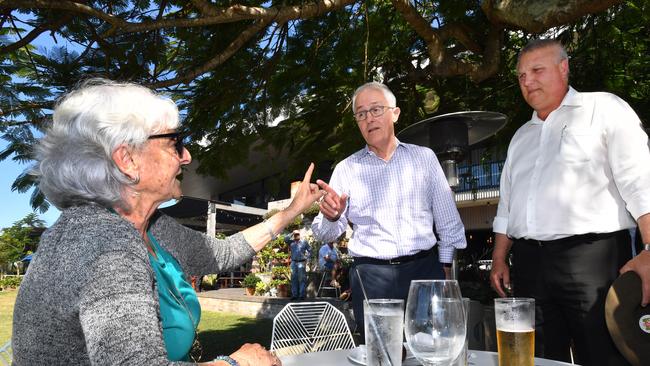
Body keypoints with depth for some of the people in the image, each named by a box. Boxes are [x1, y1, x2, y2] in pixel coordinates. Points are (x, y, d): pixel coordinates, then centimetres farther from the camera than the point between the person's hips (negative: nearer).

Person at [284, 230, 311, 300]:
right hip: (293, 263, 2)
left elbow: (310, 251, 8)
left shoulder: (304, 242, 6)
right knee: (294, 279, 5)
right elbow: (285, 239, -7)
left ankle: (302, 295, 1)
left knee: (302, 279, -2)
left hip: (301, 263, -2)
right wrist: (292, 234, -1)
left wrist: (306, 258, -3)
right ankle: (294, 295, 12)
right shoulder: (291, 242, 10)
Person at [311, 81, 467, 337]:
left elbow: (447, 220, 11)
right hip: (371, 277, 0)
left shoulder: (424, 157, 9)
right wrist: (332, 217, -20)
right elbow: (325, 234, 1)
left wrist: (445, 266, 6)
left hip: (424, 269, 1)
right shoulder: (346, 169, 6)